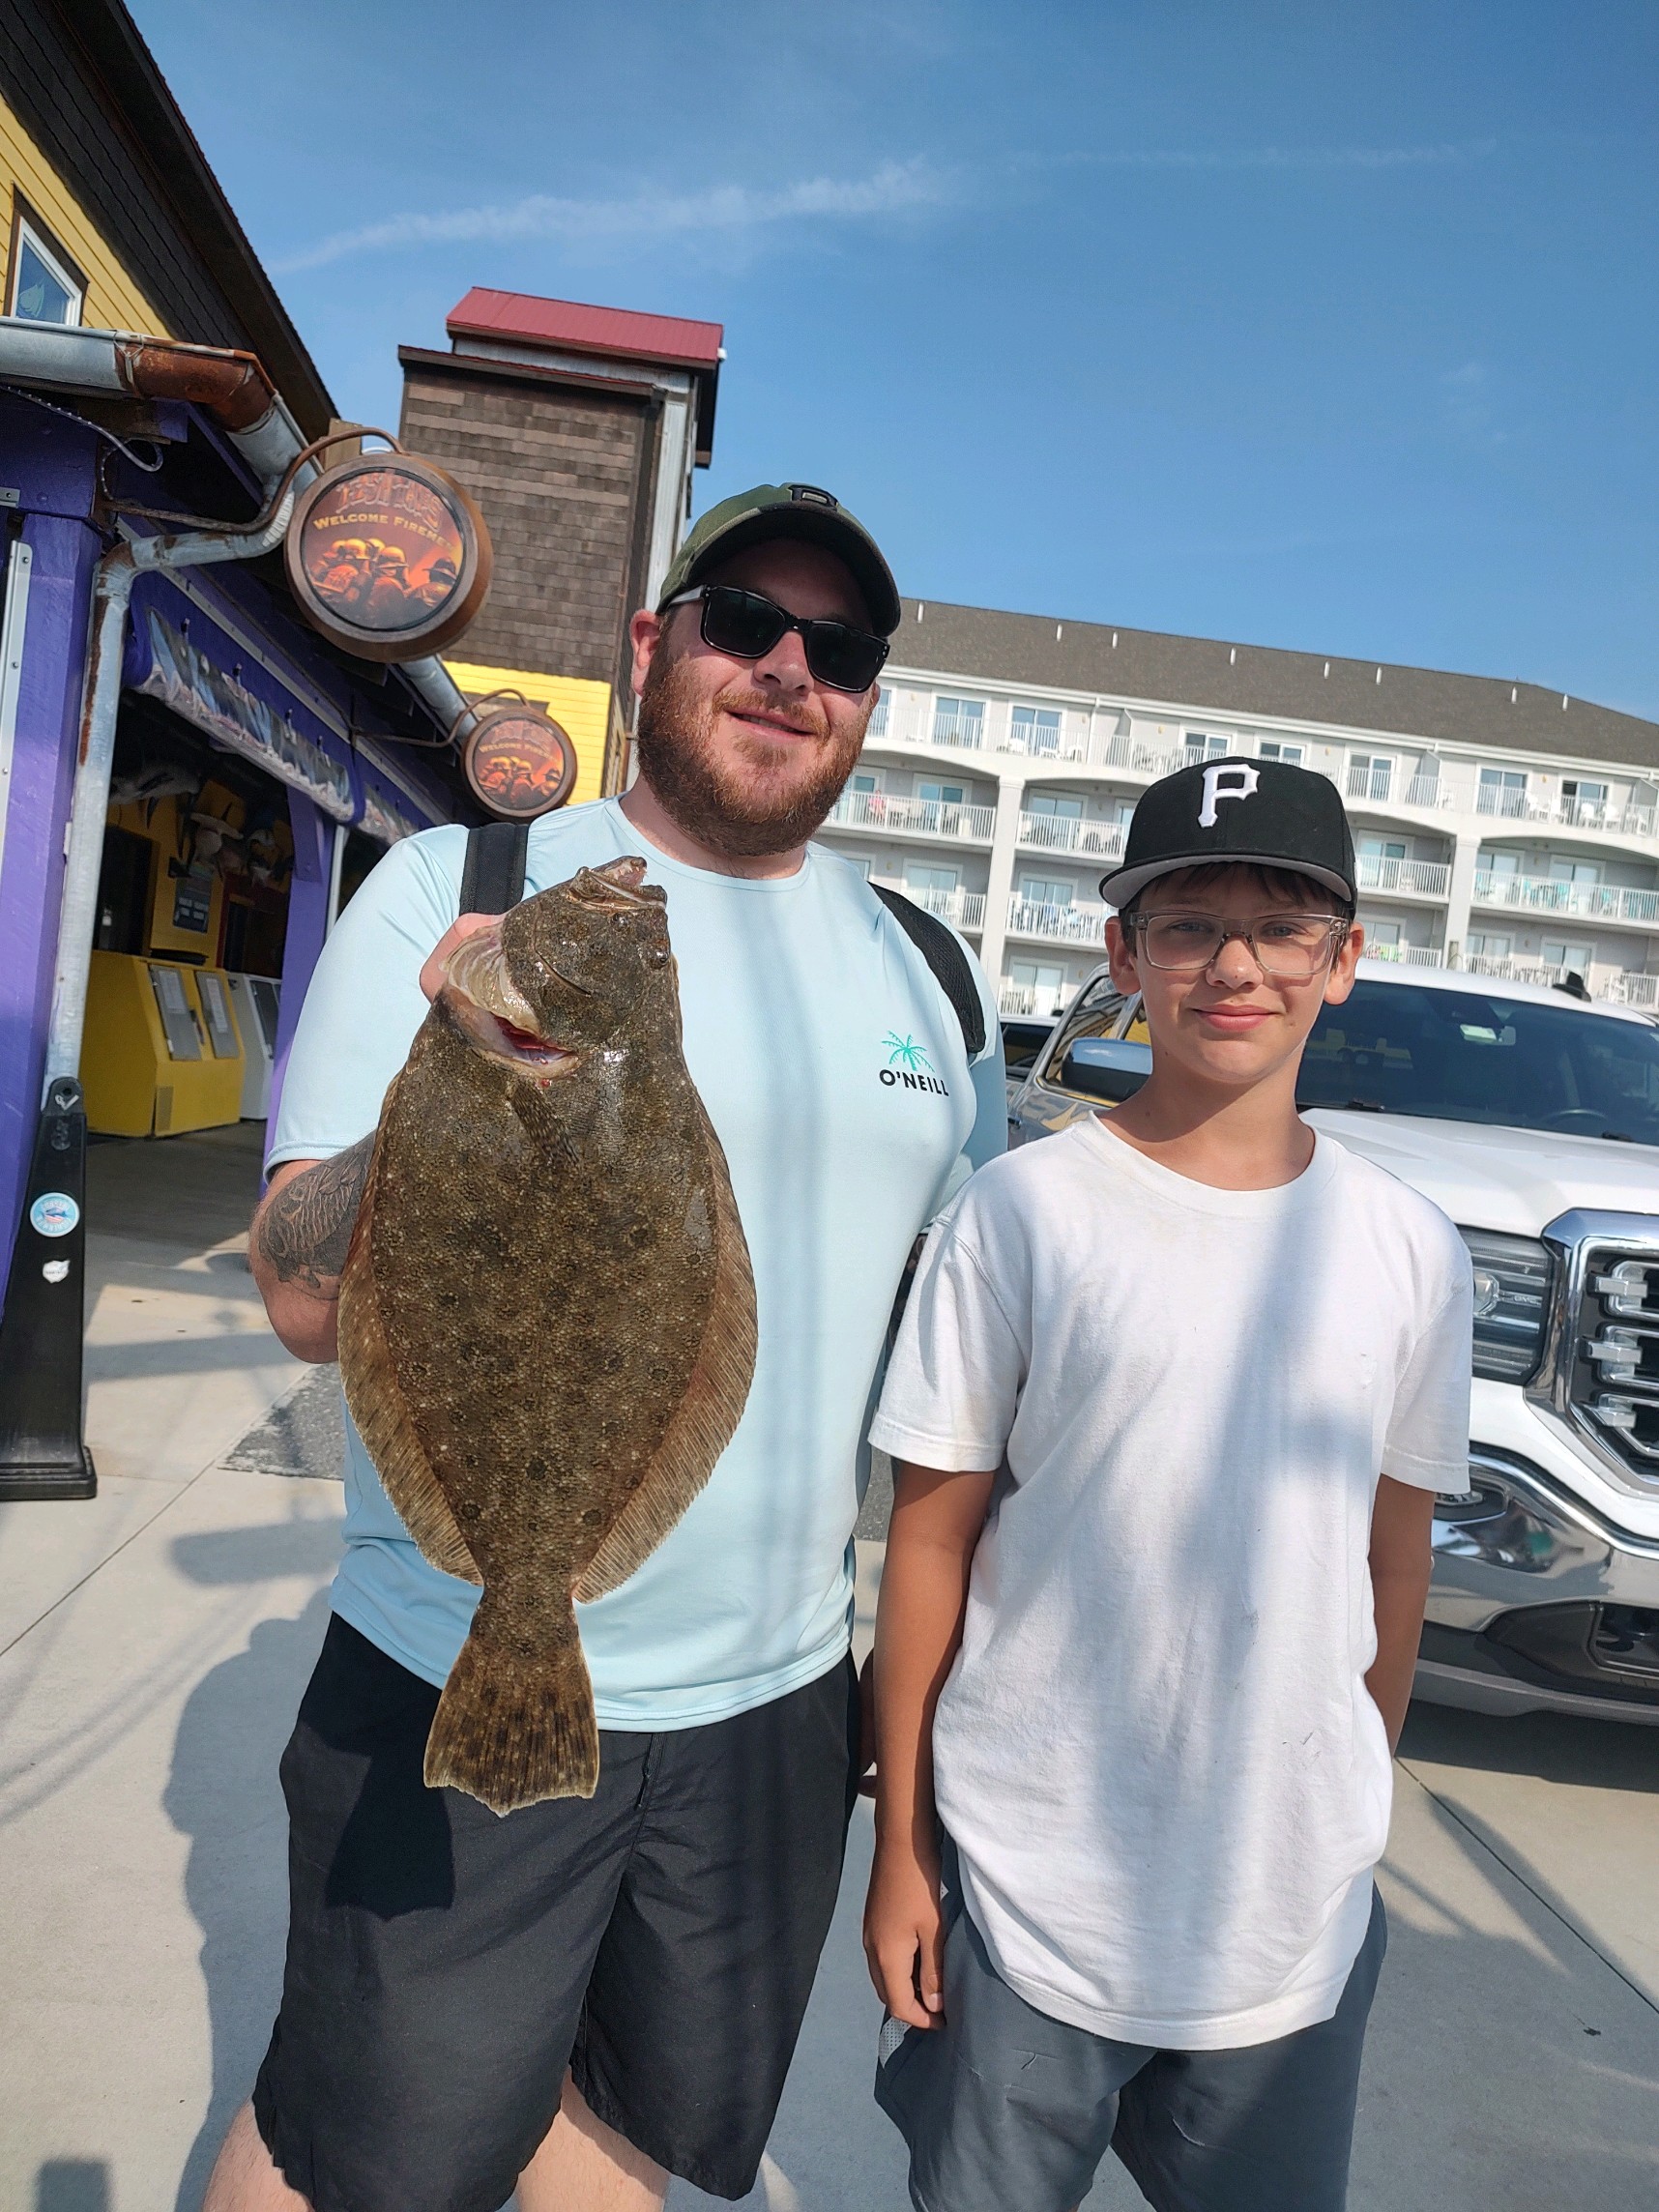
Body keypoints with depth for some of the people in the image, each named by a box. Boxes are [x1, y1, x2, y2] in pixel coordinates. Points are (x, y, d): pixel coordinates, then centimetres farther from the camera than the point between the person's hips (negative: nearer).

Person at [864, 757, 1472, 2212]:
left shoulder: (1413, 1253, -2)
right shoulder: (1024, 1210, -11)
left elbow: (1394, 1564, 8)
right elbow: (932, 1543, -7)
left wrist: (1360, 1812, 12)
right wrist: (901, 1845, -4)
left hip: (1295, 1917, 3)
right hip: (1024, 1890, -2)